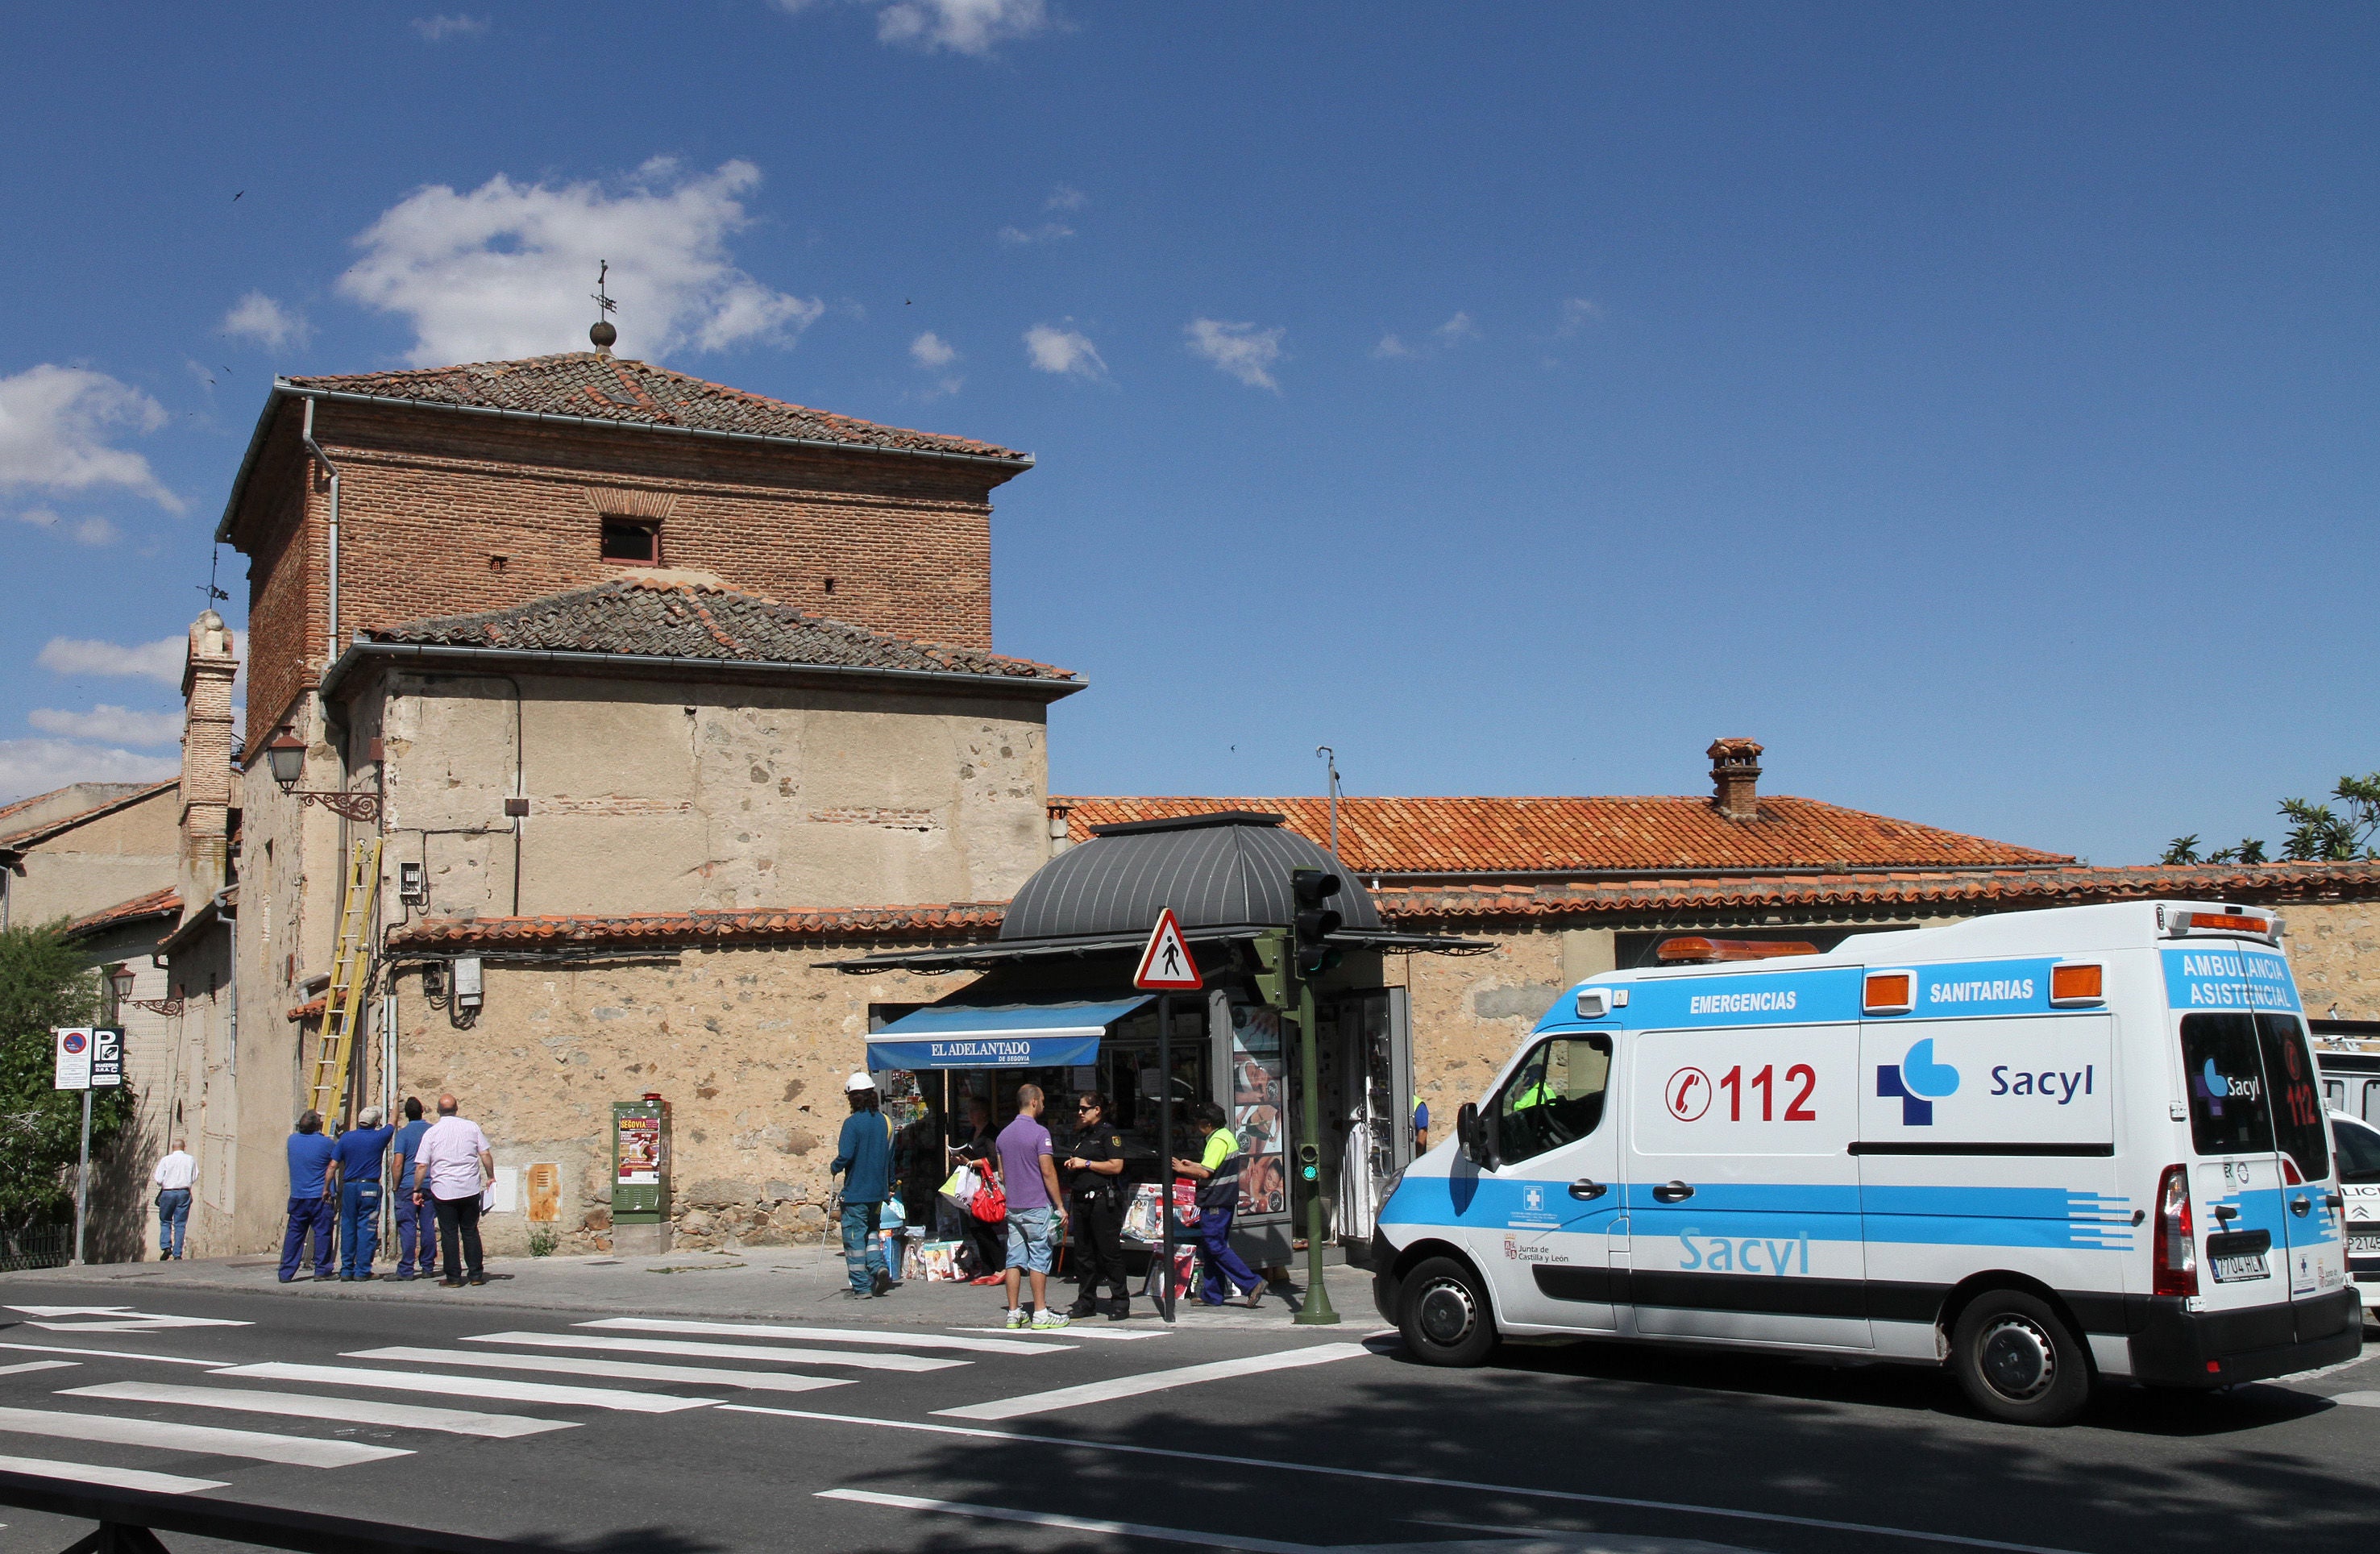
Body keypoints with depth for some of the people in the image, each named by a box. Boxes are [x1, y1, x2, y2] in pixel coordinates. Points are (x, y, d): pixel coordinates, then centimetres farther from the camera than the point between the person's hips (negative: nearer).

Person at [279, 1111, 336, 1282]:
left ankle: (286, 1272, 11)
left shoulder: (292, 1140, 2)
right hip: (320, 1197, -5)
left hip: (297, 1196, 5)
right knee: (322, 1233, 2)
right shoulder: (325, 1143, -10)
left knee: (294, 1234, 10)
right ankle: (322, 1271, 3)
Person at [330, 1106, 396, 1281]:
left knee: (348, 1228, 9)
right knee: (366, 1229, -1)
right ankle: (362, 1270, -3)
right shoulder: (379, 1137, -3)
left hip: (349, 1187, 3)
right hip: (370, 1187, -3)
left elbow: (333, 1166, 2)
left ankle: (347, 1270, 12)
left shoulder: (346, 1138, 3)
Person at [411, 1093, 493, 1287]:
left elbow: (421, 1165, -3)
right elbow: (485, 1155, 2)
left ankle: (453, 1277, 4)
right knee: (470, 1232, 11)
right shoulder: (471, 1127, 2)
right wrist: (490, 1177, 15)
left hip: (443, 1190, -2)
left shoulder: (432, 1133, -2)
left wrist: (417, 1190, 6)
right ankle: (476, 1275, 11)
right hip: (470, 1189, 2)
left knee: (449, 1234, 4)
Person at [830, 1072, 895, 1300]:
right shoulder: (884, 1122, 5)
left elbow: (845, 1155, -21)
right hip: (878, 1190, 6)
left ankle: (862, 1287, 1)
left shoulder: (853, 1123, -14)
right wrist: (890, 1183, 24)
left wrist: (834, 1168, 0)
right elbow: (891, 1156, 12)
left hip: (855, 1191, -6)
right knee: (872, 1231, 21)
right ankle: (879, 1266, -2)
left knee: (854, 1237, 1)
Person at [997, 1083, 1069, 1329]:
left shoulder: (1004, 1134, 11)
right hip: (1037, 1207, -7)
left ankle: (1014, 1313, 9)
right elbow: (1047, 1172, -14)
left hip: (1013, 1207, 7)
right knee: (1039, 1260, -2)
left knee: (1015, 1260, 7)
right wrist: (1060, 1205, -10)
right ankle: (1040, 1313, -1)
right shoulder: (1039, 1133, -12)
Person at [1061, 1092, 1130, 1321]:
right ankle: (1086, 1300, 17)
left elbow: (1116, 1166, -15)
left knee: (1110, 1252, -5)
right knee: (1083, 1253, 10)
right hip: (1081, 1200, 8)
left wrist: (1086, 1163, -12)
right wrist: (1071, 1165, 8)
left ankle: (1120, 1301, 0)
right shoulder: (1079, 1136, 19)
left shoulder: (1108, 1134, -6)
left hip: (1103, 1200, -8)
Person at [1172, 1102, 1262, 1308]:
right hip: (1225, 1200, 11)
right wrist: (1193, 1165, 20)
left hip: (1216, 1202, -11)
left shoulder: (1218, 1140, -17)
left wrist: (1182, 1169, -9)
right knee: (1210, 1247, 13)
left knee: (1216, 1247, -8)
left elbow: (1205, 1173, -22)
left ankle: (1252, 1284, -12)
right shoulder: (1227, 1137, 15)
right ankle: (1211, 1295, 16)